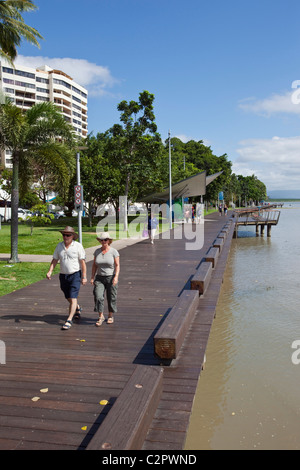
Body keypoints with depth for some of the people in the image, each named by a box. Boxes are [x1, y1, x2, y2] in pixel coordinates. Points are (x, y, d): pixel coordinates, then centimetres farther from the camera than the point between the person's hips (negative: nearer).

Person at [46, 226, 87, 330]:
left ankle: (69, 320, -6)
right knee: (68, 298, 17)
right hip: (63, 275, 5)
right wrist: (50, 271, -8)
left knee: (73, 298, -11)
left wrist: (84, 277, -12)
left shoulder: (78, 246, -9)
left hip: (75, 275, -5)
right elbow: (54, 260, 7)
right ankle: (77, 308, 47)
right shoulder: (59, 246, 4)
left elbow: (83, 262, -9)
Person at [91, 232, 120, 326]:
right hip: (100, 278, 3)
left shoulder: (114, 251, -7)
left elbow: (117, 265, -8)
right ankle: (101, 317, 3)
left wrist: (116, 277, -20)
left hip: (111, 277, -2)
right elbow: (94, 265, 9)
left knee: (111, 298, 6)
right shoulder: (97, 251, 4)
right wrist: (92, 277, 3)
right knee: (98, 297, -11)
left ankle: (111, 316, 26)